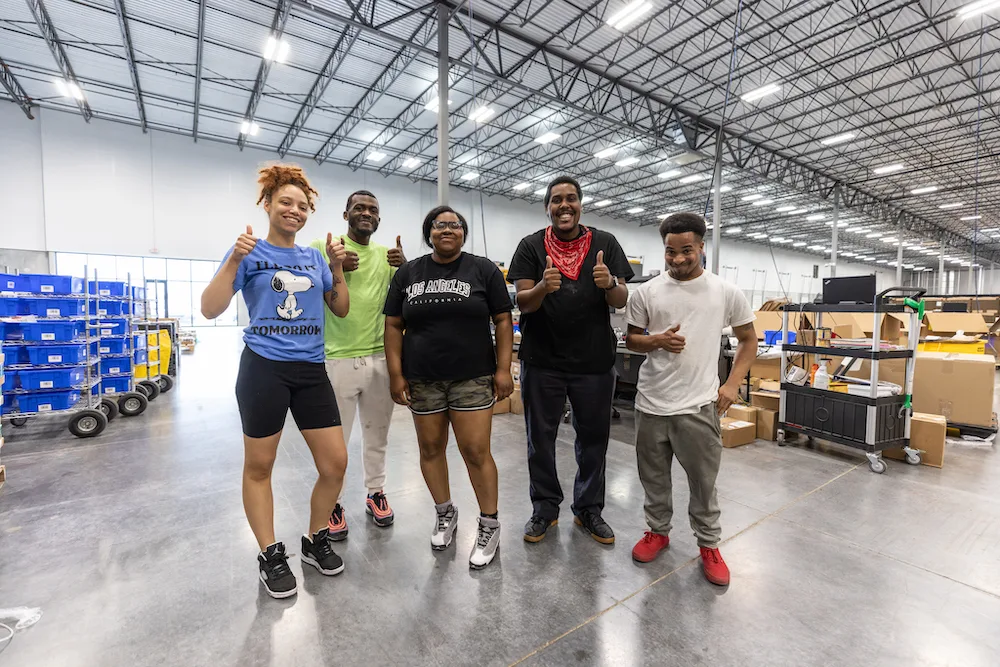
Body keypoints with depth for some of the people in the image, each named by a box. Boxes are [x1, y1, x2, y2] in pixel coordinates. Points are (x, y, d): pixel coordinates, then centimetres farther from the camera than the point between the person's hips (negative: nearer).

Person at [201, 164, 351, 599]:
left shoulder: (314, 259, 12)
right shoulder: (251, 252, 0)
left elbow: (341, 310, 12)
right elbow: (210, 309, -8)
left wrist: (337, 267, 2)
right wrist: (234, 259, -18)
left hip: (311, 370, 4)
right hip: (264, 368, -3)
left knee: (335, 463, 3)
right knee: (259, 466, 8)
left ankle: (315, 541, 26)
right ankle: (270, 555, 28)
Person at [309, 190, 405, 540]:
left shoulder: (387, 255, 9)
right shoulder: (323, 247, -1)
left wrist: (405, 267, -12)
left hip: (381, 358, 4)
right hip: (338, 359, -3)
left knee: (377, 434, 16)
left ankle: (376, 492, 34)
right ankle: (333, 503, 28)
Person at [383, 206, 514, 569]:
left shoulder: (484, 270, 0)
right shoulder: (408, 273, 6)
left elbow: (503, 321, -1)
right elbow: (394, 326, 6)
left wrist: (503, 369, -7)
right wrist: (396, 374, -1)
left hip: (473, 378, -2)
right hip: (422, 380, 3)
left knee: (476, 451, -2)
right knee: (430, 448, 12)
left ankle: (489, 525, 17)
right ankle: (445, 512, 34)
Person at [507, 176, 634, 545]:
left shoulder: (606, 244, 1)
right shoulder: (531, 246, -1)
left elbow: (622, 301, -2)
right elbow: (523, 302, -9)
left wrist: (609, 284, -25)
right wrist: (542, 287, -31)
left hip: (594, 360, 1)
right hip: (542, 359, 0)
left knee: (593, 437, 12)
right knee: (540, 438, 11)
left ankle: (589, 509, 33)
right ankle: (545, 508, 31)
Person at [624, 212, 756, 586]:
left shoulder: (726, 293, 0)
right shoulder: (646, 292, 0)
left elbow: (748, 340, 10)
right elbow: (631, 340, 7)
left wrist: (732, 384, 0)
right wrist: (658, 341, -15)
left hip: (698, 405, -1)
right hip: (651, 403, 2)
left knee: (703, 481, 11)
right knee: (653, 476, 16)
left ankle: (709, 545, 32)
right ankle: (657, 531, 37)